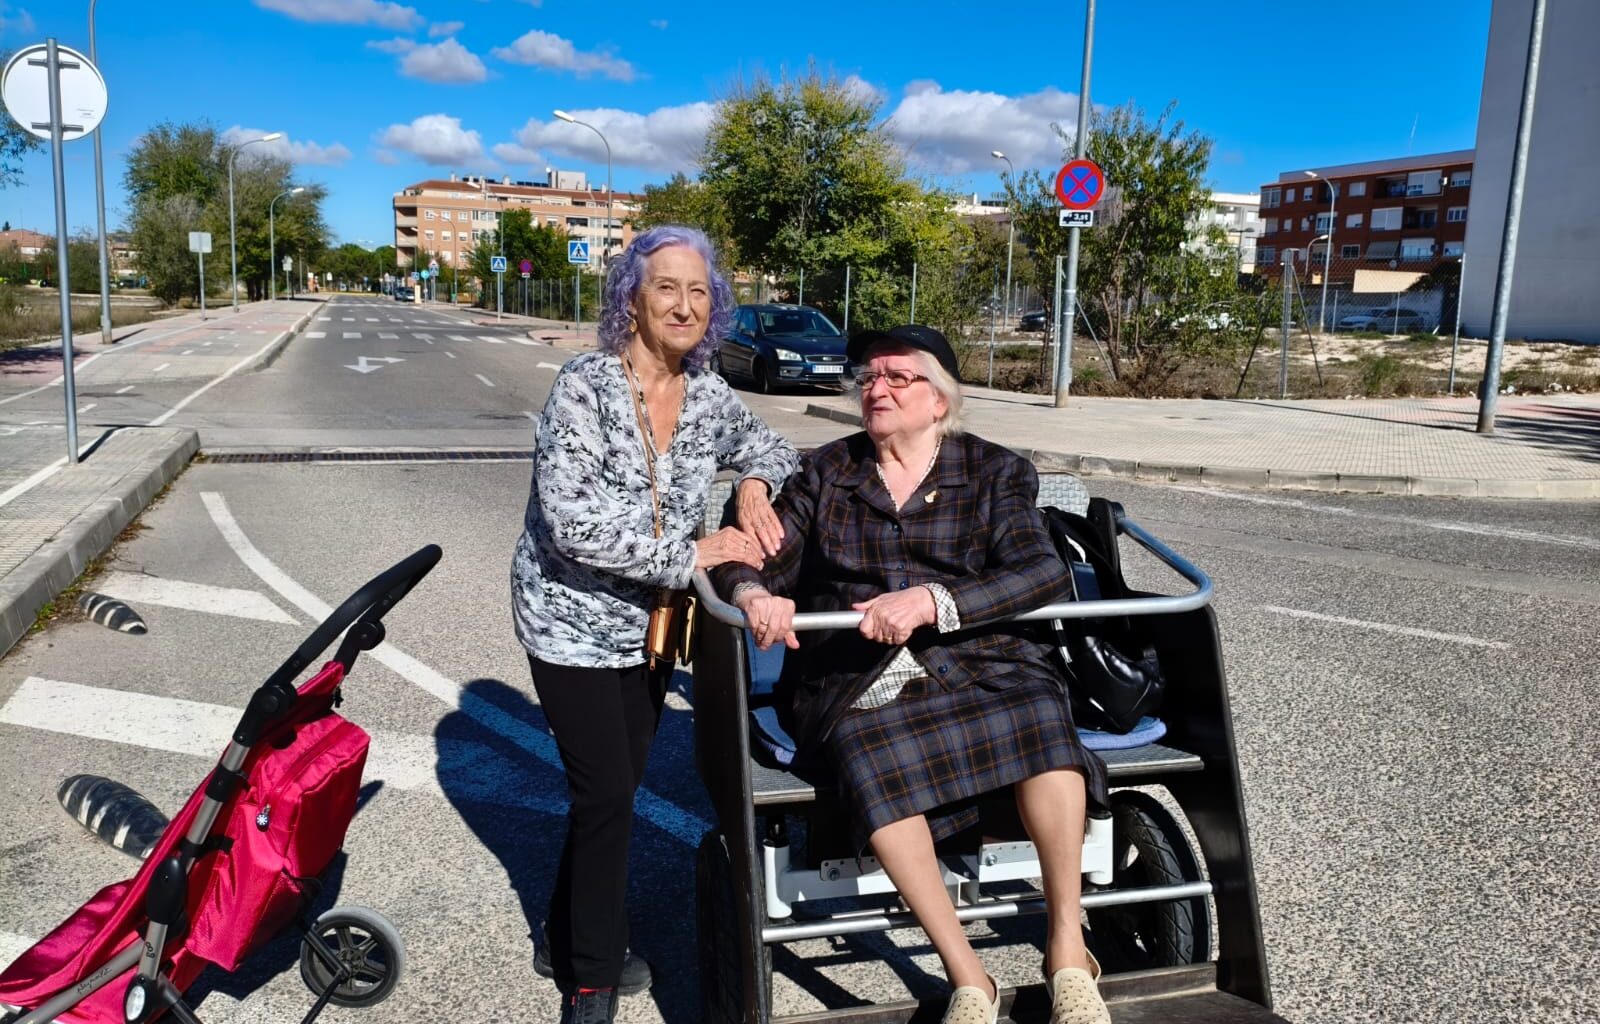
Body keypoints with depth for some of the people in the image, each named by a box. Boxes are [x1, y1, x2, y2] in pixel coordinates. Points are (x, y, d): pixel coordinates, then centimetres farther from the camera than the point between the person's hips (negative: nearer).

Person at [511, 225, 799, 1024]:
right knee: (606, 793, -2)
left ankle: (574, 942, 39)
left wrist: (754, 485, -9)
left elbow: (771, 448, 14)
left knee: (615, 787, 16)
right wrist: (691, 555, -27)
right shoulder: (584, 387, -21)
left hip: (651, 623, 6)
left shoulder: (708, 395, -3)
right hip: (573, 621, -6)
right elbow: (575, 522, -30)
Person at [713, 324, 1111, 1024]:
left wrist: (932, 600, -22)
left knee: (1041, 717, -32)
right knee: (867, 751, -33)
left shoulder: (995, 472, 10)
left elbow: (1043, 573, -6)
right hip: (853, 683, 1)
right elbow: (751, 556, 9)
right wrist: (753, 593, -17)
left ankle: (1067, 950, -14)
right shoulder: (825, 472, 16)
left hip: (976, 666, 0)